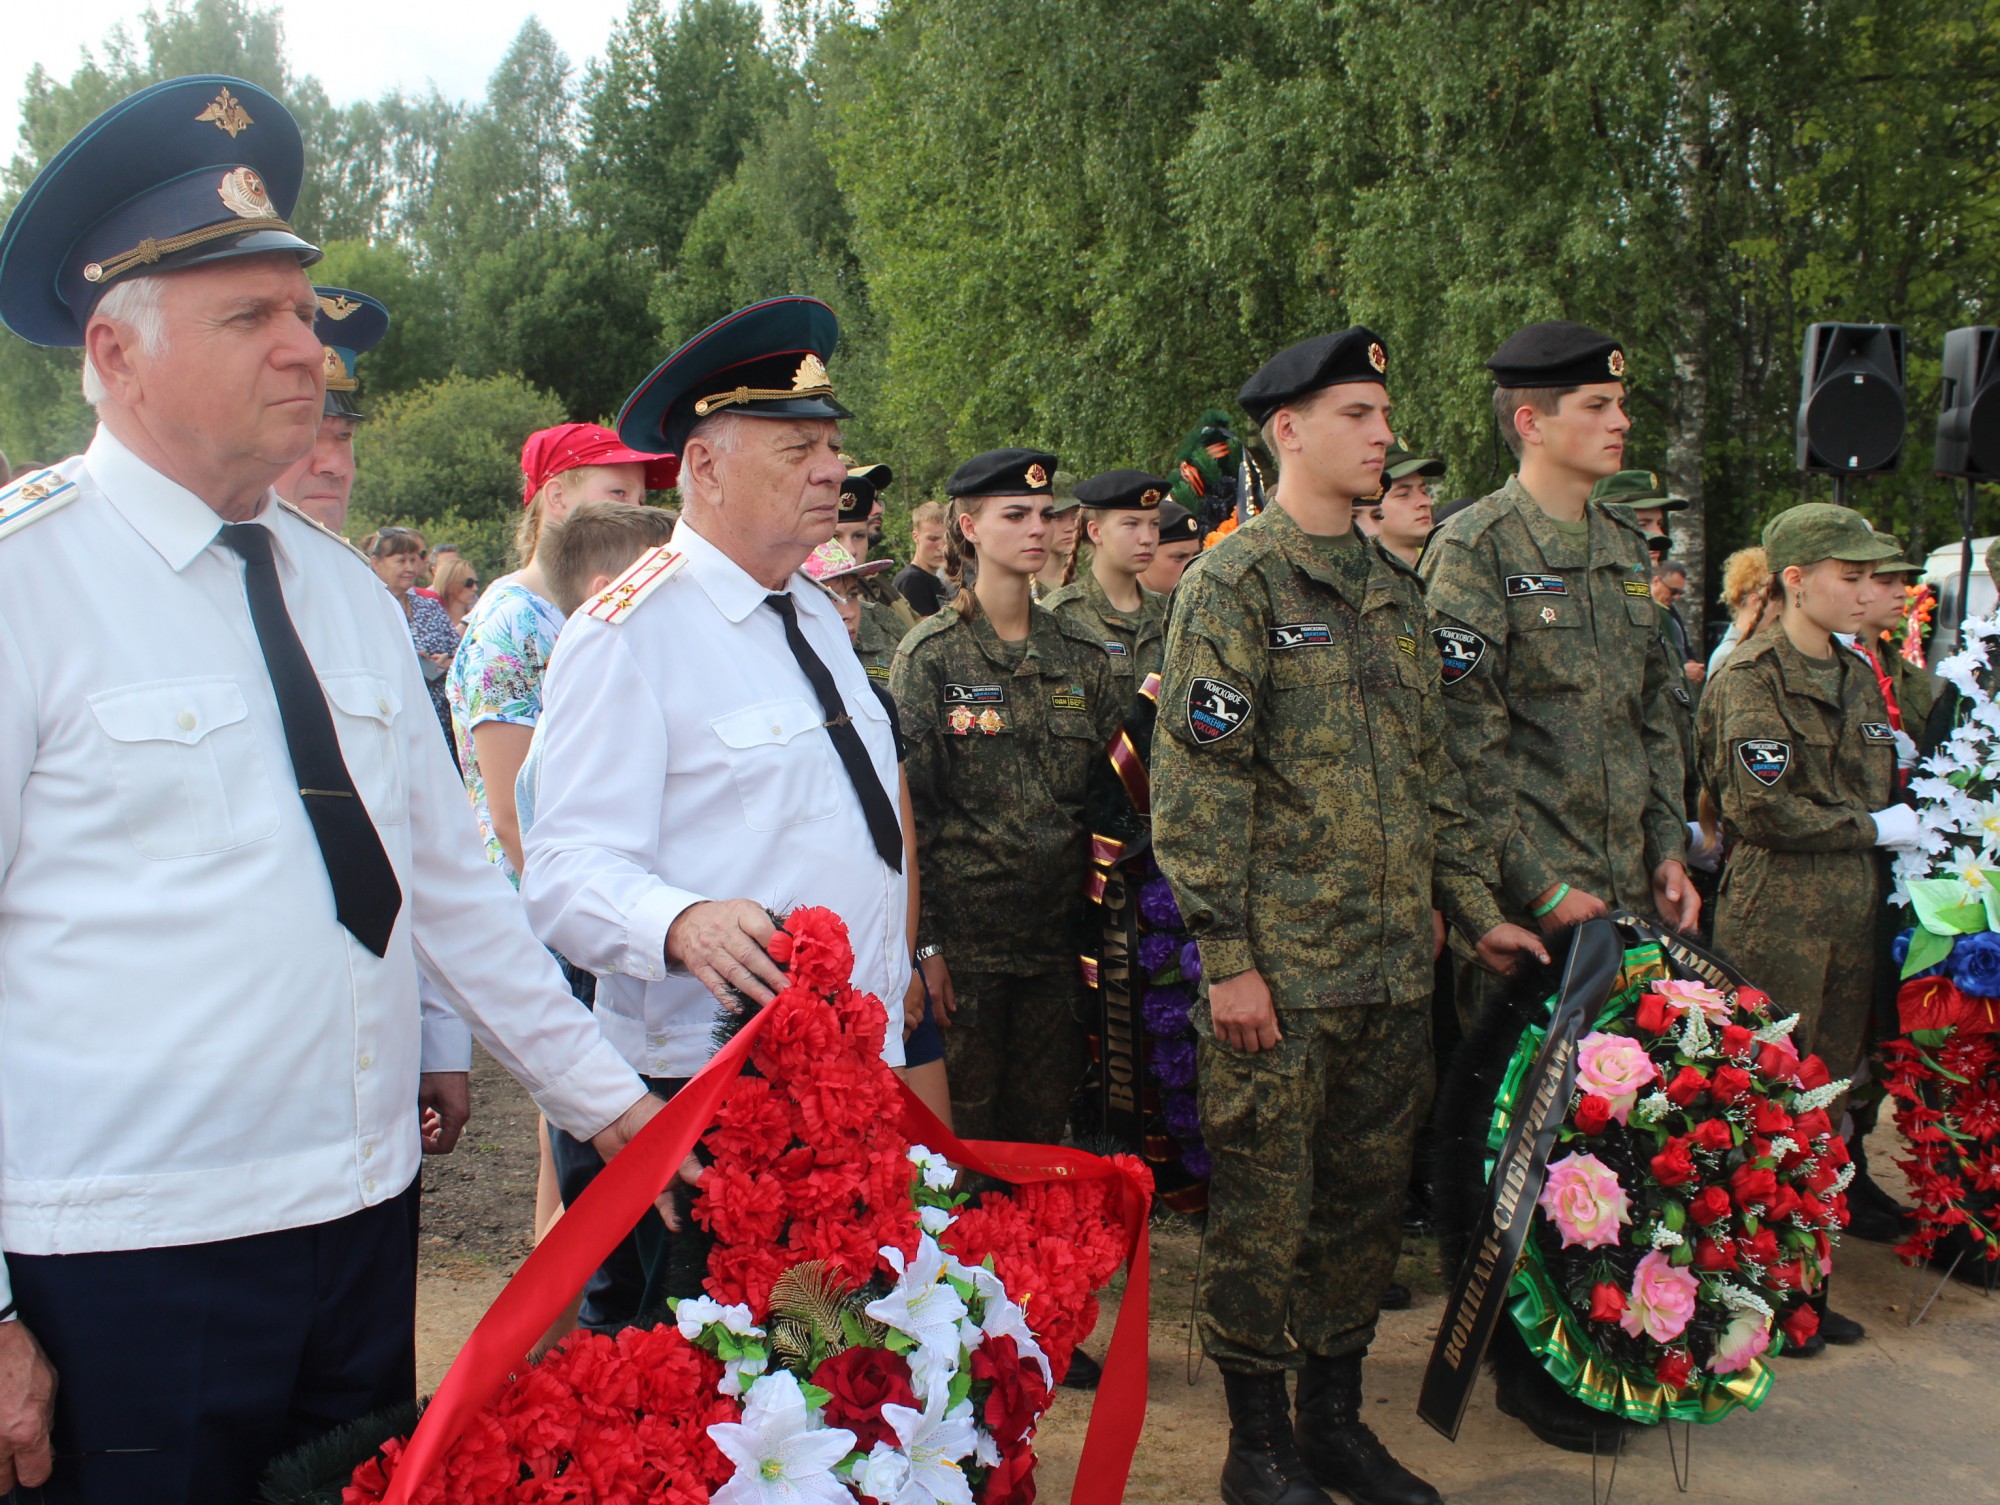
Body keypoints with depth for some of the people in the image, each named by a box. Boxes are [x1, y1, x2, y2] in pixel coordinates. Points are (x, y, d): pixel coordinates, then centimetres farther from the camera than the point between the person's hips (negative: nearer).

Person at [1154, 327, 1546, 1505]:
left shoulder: (1396, 590, 15)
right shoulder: (1235, 583, -7)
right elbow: (1199, 779, -13)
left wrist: (1477, 906, 12)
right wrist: (1227, 955, -16)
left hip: (1395, 964, 7)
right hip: (1282, 967, -7)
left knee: (1370, 1197, 14)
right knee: (1265, 1207, 3)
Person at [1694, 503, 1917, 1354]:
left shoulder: (1857, 679, 15)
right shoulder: (1752, 679, -9)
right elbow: (1763, 808, -16)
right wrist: (1873, 828, -9)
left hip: (1850, 916, 7)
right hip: (1774, 914, -7)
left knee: (1826, 1095, 11)